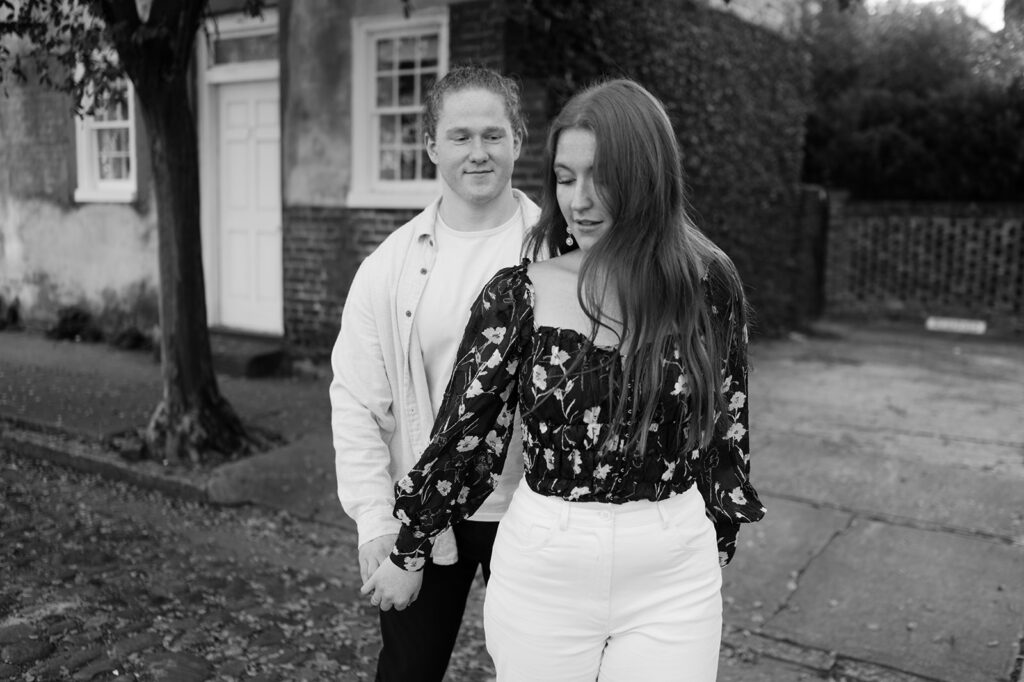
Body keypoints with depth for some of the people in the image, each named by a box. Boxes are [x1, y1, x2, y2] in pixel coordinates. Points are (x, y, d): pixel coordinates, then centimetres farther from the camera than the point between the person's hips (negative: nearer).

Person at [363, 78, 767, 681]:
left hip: (674, 581, 0)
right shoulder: (518, 296, -8)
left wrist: (717, 549, 13)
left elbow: (726, 428, 5)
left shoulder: (708, 287, -6)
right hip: (542, 571, 1)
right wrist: (408, 554, 7)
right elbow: (465, 432, -1)